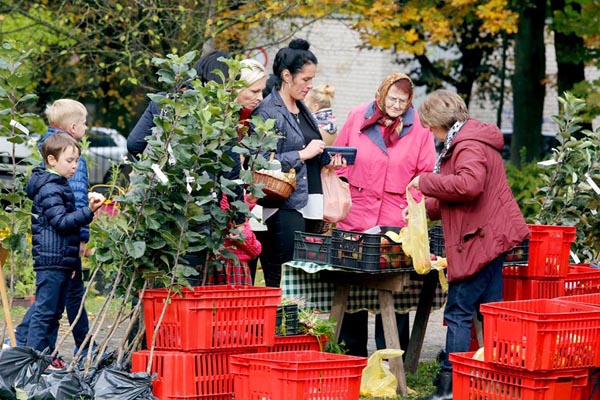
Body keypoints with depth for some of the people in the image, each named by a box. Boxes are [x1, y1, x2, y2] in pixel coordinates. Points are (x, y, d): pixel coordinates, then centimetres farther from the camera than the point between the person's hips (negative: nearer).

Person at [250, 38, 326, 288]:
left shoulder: (302, 109, 18)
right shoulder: (268, 112, -9)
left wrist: (324, 158, 11)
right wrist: (303, 154, -14)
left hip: (309, 204, 9)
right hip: (284, 208, -9)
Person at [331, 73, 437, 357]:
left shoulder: (418, 128, 2)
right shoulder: (357, 117, 5)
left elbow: (427, 174, 4)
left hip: (396, 224, -1)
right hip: (353, 219, 1)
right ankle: (351, 358, 17)